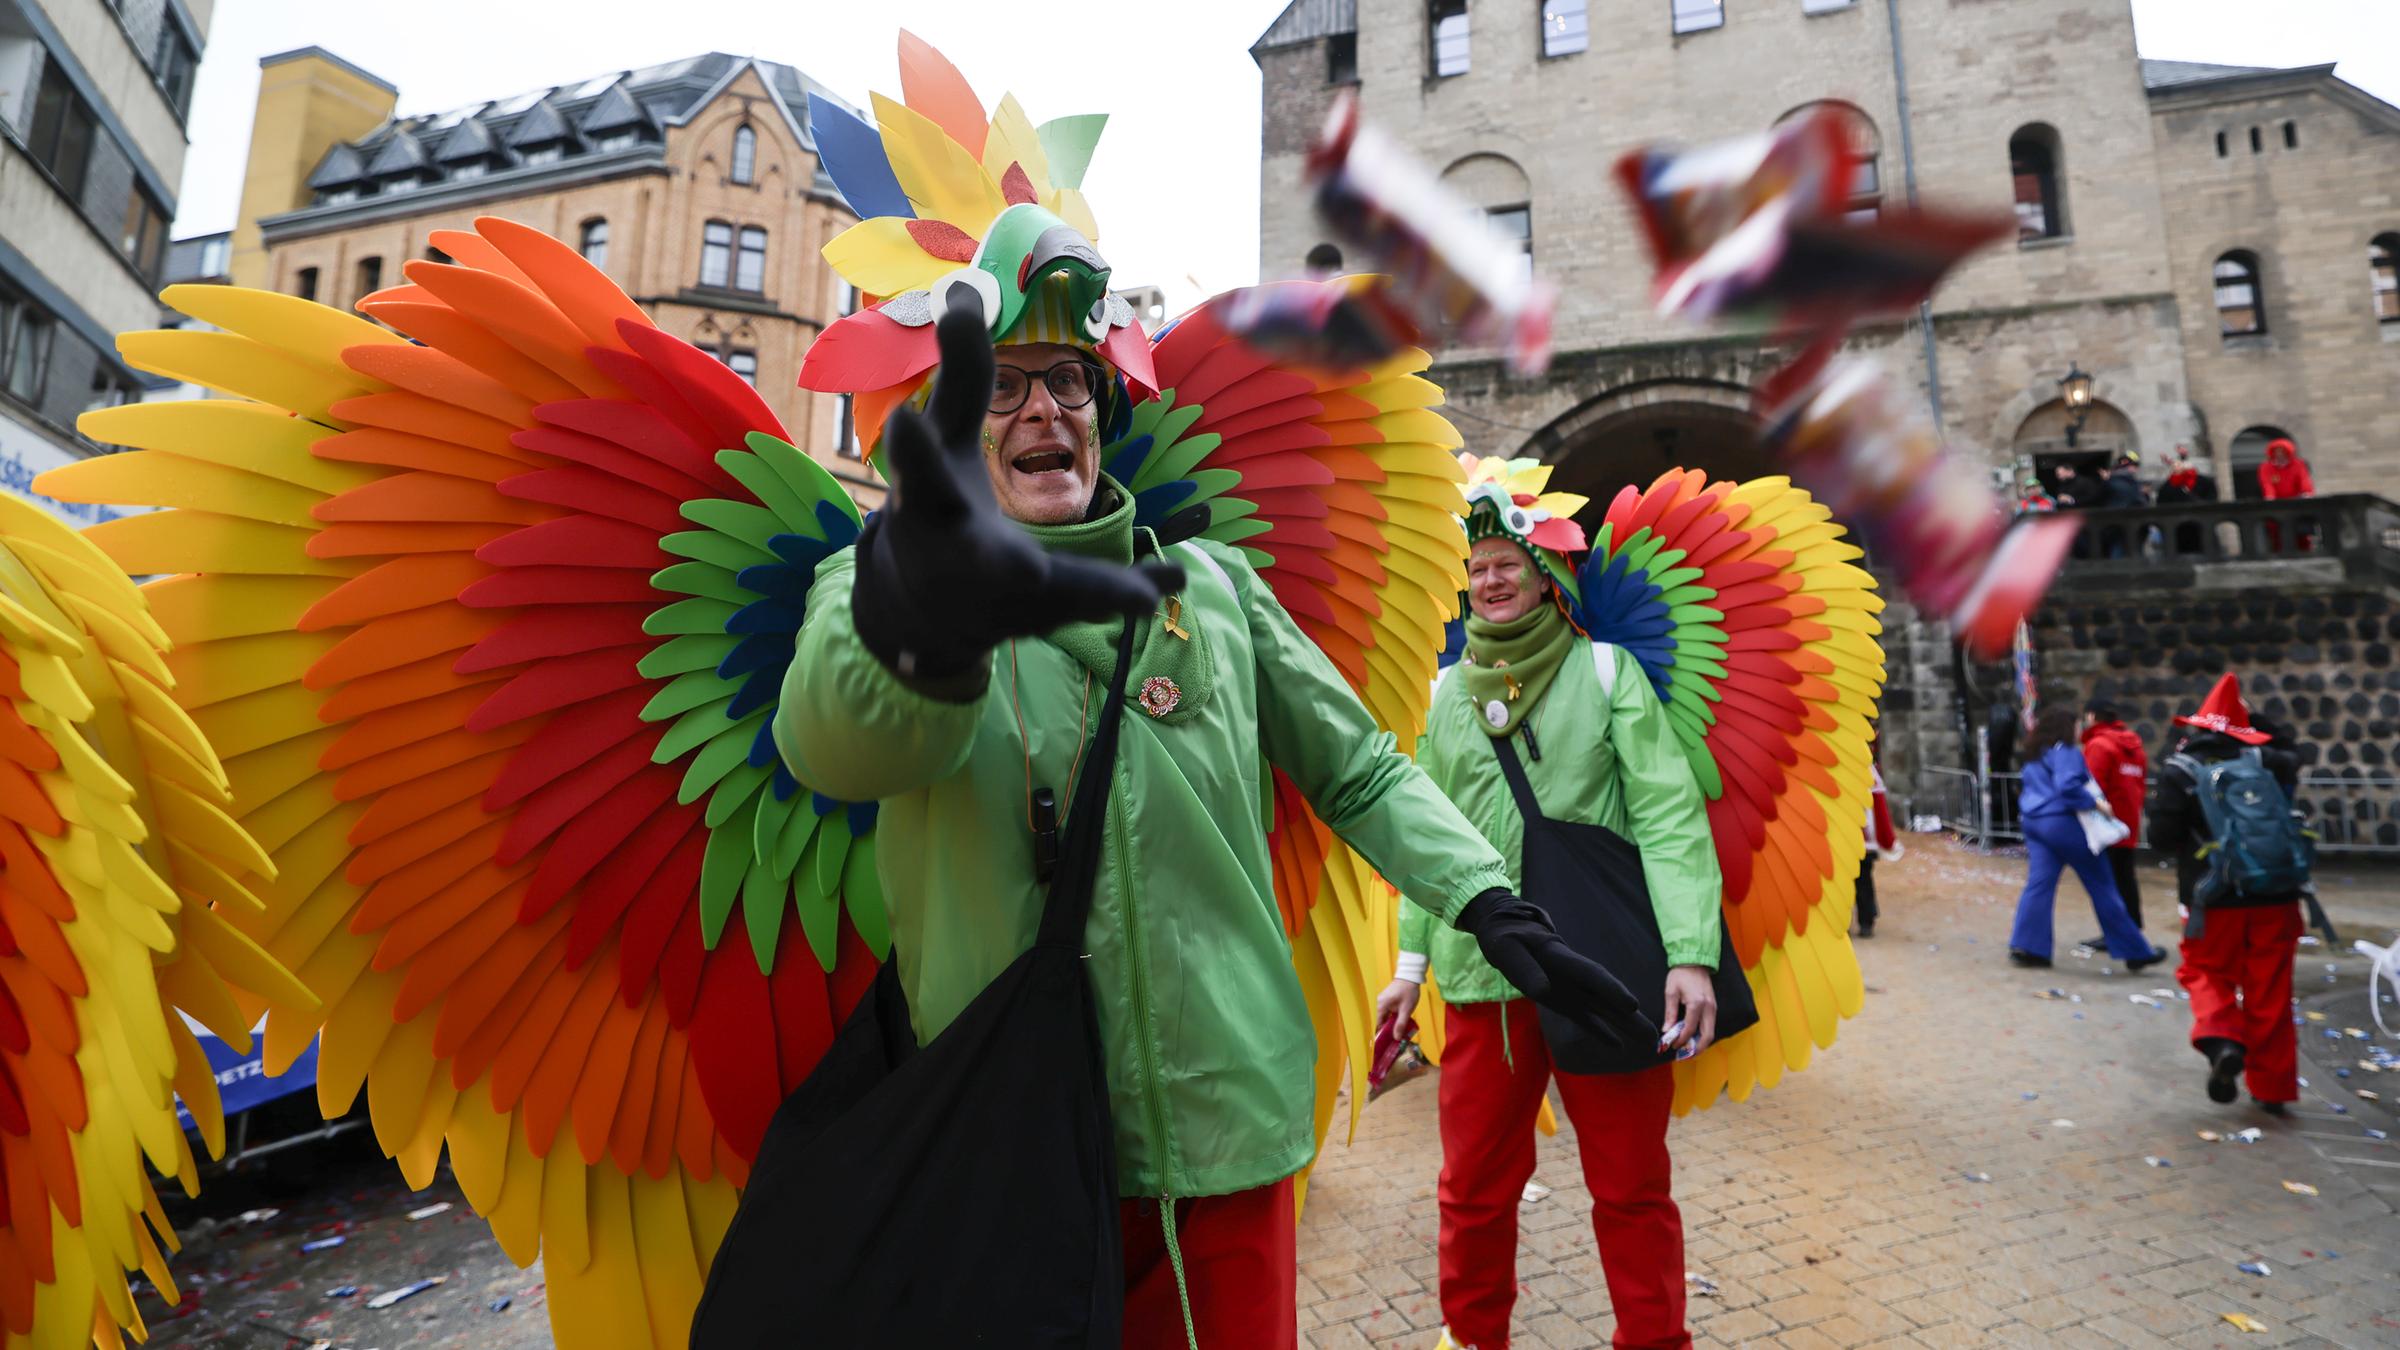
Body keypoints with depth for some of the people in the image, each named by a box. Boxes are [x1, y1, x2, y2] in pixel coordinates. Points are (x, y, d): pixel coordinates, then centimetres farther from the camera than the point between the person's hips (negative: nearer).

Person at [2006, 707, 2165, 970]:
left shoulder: (2035, 755, 18)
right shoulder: (2064, 752, -10)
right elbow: (2068, 786, -23)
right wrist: (2095, 803, -15)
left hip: (2035, 821, 8)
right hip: (2063, 823, -8)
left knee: (2039, 884, 4)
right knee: (2102, 886, 2)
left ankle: (2025, 946, -3)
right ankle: (2135, 951, 10)